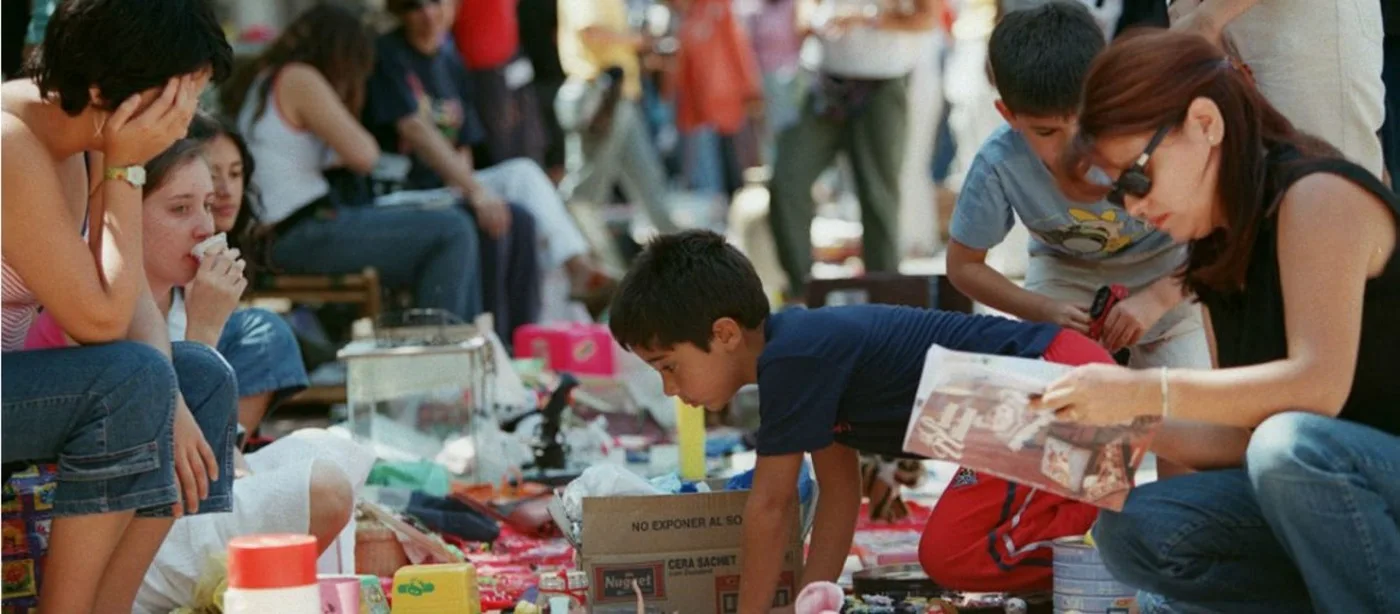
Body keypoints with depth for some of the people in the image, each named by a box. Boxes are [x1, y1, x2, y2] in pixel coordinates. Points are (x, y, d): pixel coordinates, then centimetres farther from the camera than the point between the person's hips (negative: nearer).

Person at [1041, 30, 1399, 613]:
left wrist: (1143, 392, -25)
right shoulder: (1221, 250, 13)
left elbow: (1318, 382, -26)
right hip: (1322, 487, 8)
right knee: (1133, 532, -10)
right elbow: (1248, 434, 8)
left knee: (1290, 445, -36)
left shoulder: (1318, 193, -14)